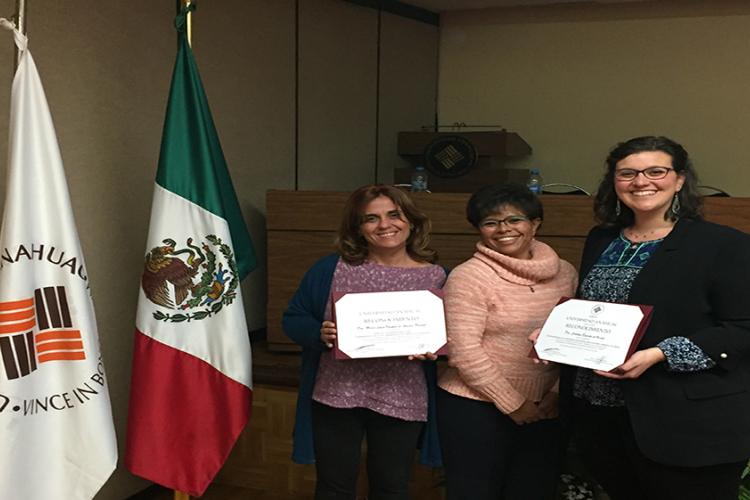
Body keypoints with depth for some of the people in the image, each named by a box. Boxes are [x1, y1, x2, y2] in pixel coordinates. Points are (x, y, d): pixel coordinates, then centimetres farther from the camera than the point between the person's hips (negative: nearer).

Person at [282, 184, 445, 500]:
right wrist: (319, 333, -18)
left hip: (402, 401, 1)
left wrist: (431, 349, -15)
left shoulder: (436, 277, -1)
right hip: (335, 395, 0)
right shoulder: (331, 269, -3)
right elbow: (293, 319, 2)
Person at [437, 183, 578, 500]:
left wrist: (558, 393, -2)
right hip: (475, 407, -5)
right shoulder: (468, 277, -11)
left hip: (544, 410, 5)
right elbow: (463, 352, -16)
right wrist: (512, 403, -12)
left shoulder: (564, 273, 4)